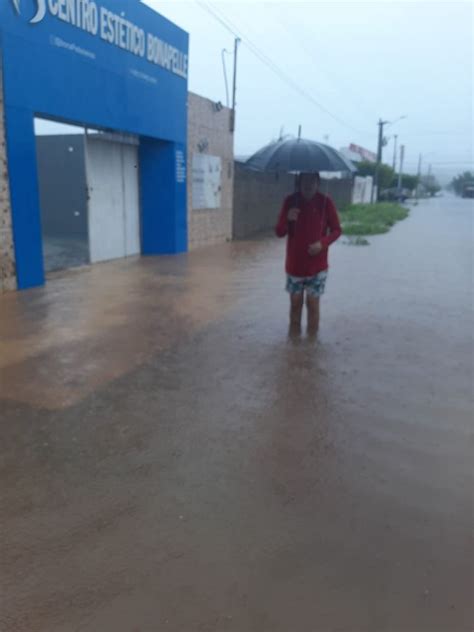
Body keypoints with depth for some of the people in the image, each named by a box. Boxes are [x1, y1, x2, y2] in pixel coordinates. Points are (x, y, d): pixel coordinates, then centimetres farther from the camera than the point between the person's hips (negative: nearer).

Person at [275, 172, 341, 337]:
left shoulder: (325, 202, -6)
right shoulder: (290, 201, -3)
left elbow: (336, 230, 0)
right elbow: (279, 232, -3)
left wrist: (323, 243, -18)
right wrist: (288, 220, -24)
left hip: (317, 265, -1)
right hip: (294, 264, 1)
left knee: (313, 302, 3)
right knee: (295, 302, 9)